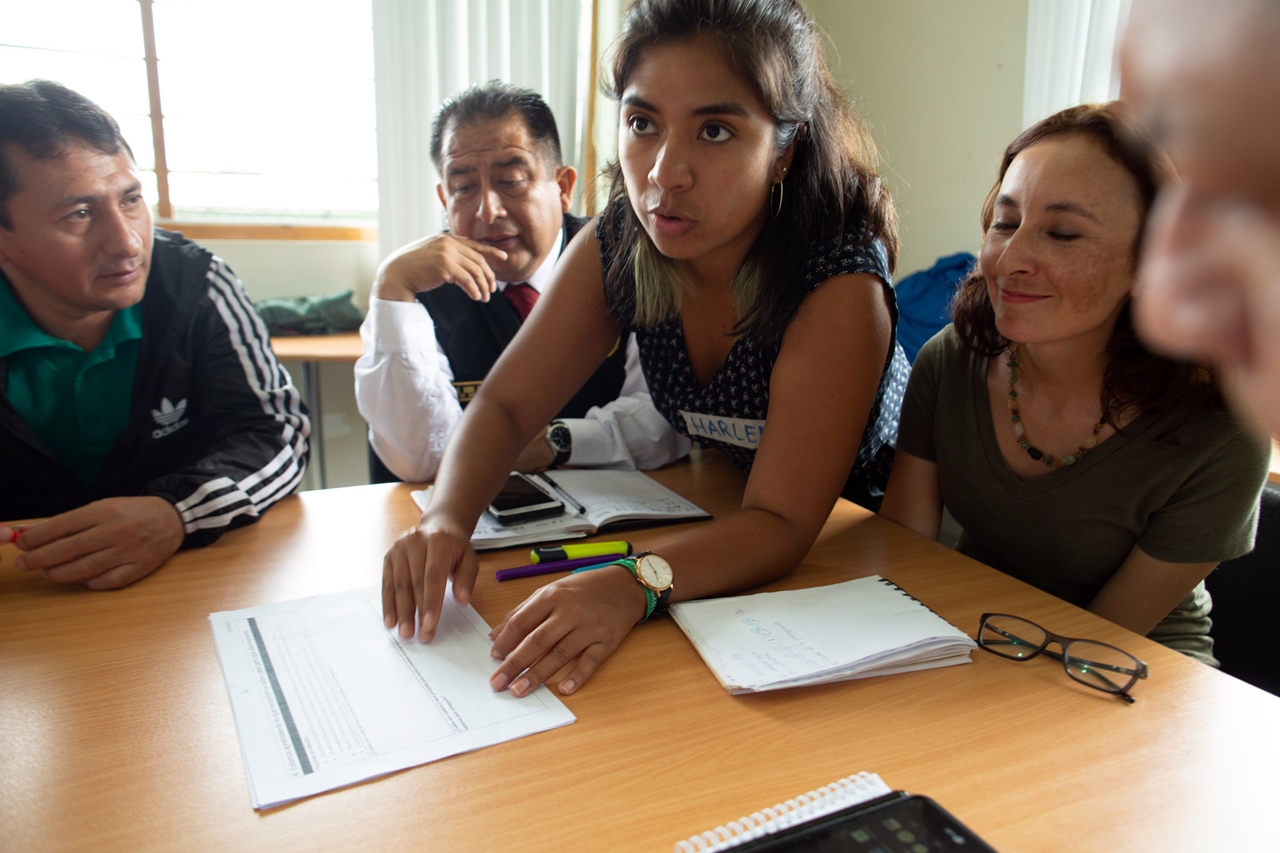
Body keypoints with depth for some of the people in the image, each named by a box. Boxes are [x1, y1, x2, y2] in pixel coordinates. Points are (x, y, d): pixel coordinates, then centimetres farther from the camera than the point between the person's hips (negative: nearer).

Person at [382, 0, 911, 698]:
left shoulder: (841, 287, -31)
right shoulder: (615, 247, -16)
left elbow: (781, 522, -32)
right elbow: (505, 404, -11)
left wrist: (635, 586, -49)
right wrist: (447, 519, -31)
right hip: (716, 524, 4)